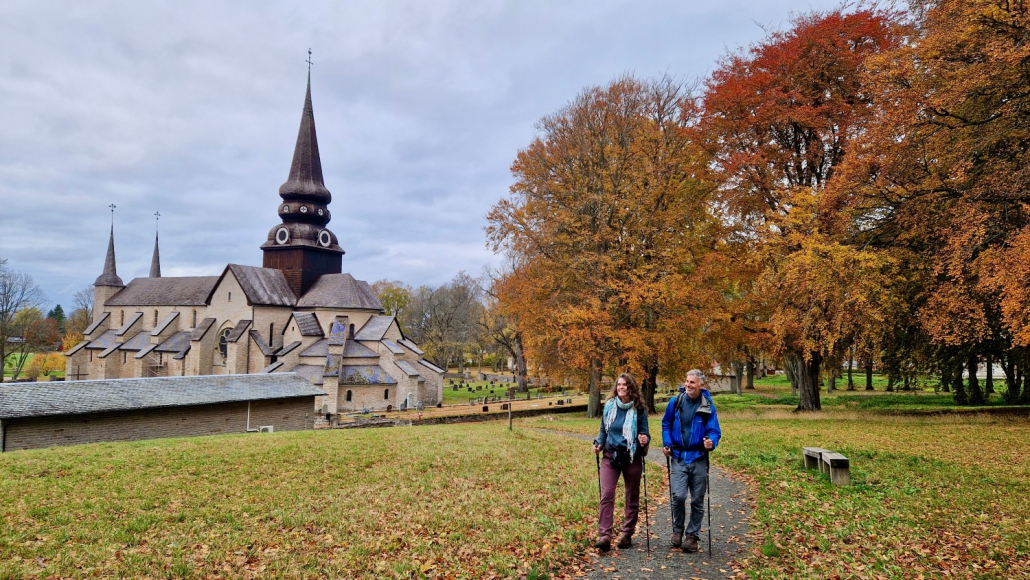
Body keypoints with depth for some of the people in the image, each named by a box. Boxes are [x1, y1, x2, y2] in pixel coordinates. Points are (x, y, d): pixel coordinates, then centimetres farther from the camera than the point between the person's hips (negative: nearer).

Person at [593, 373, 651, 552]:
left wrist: (645, 440, -24)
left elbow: (645, 432, -2)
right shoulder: (609, 406, 2)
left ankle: (627, 534, 23)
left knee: (632, 497, 10)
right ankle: (604, 536, -14)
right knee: (606, 495, -12)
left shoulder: (639, 409, -5)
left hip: (632, 458, -1)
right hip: (610, 456, 1)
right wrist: (599, 443, -5)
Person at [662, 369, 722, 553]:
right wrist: (666, 443, -2)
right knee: (678, 496, -12)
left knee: (697, 500, 7)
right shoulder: (675, 402, -2)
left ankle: (692, 535, 21)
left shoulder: (708, 406, -5)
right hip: (678, 457, 0)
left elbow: (714, 430, -4)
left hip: (698, 458, 0)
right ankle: (677, 530, 12)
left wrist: (711, 442, -25)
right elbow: (666, 424, 11)